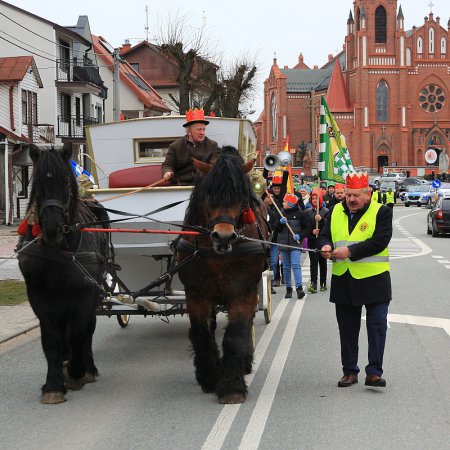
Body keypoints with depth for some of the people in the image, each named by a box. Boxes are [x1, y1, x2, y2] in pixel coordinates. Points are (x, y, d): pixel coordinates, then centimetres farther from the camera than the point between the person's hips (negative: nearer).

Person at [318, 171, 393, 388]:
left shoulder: (381, 212, -7)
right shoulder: (336, 212, 9)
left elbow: (379, 242, -17)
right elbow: (324, 235, 12)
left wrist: (350, 251, -22)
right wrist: (325, 246, -13)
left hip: (374, 280, -4)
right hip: (343, 281, 4)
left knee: (377, 326, -5)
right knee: (347, 328, 11)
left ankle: (374, 372, 1)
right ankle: (349, 372, 21)